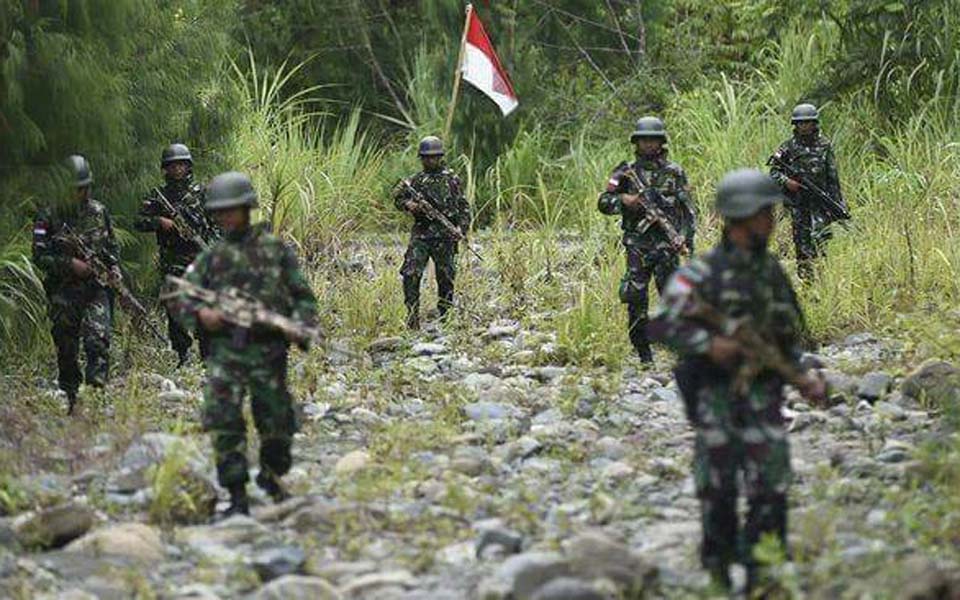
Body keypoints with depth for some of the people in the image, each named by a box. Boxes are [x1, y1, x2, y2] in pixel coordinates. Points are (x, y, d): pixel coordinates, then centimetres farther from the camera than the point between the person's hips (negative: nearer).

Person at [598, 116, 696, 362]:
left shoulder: (674, 172, 6)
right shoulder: (627, 173, 8)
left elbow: (687, 210, 6)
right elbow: (604, 202, 9)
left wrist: (687, 239, -4)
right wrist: (624, 200, -10)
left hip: (667, 243, -1)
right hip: (637, 245, 1)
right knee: (636, 298, -1)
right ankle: (642, 350, 6)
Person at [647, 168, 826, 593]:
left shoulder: (772, 271, 10)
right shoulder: (703, 272, -8)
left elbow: (788, 335, 19)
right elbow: (660, 327, -12)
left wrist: (803, 377, 4)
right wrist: (708, 343, -22)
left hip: (764, 399, 5)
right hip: (717, 399, -5)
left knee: (772, 491, -1)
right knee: (718, 494, 1)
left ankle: (762, 581, 6)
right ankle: (718, 580, 12)